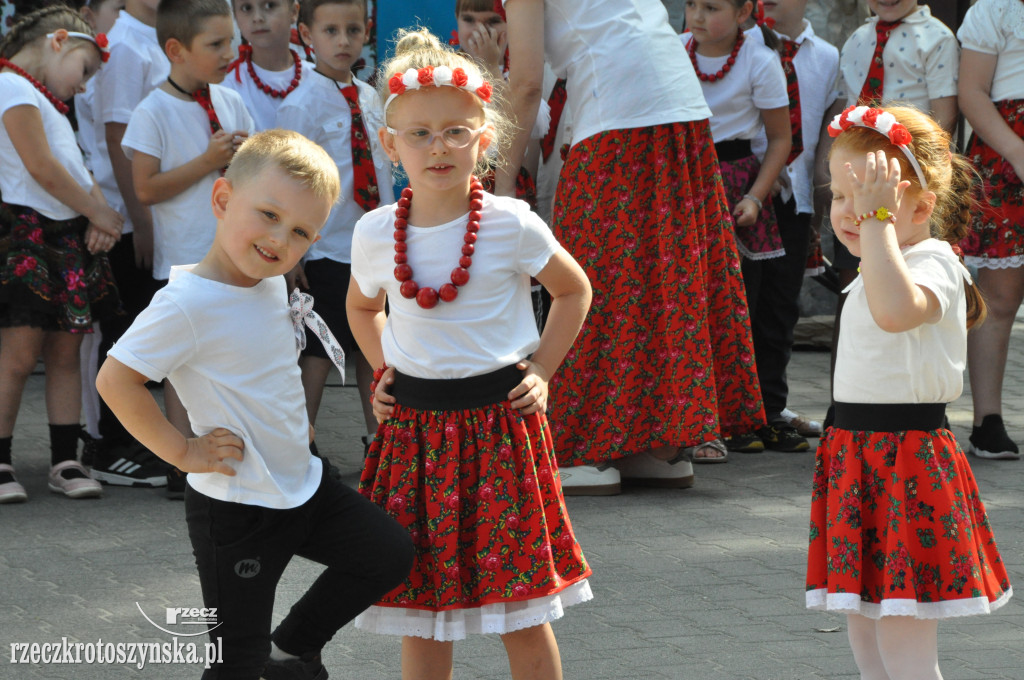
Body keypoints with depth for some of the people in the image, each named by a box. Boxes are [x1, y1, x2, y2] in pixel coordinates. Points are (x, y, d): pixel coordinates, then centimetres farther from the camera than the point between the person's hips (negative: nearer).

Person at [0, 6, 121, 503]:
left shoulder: (47, 104, 22)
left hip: (70, 239, 9)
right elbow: (42, 168, -15)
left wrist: (99, 216, -3)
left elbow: (78, 168, 16)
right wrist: (101, 213, -7)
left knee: (65, 352, 8)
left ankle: (65, 462, 10)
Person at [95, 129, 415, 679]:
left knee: (389, 553, 10)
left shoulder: (271, 280, 3)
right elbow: (114, 380, -24)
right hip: (237, 508, -8)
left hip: (303, 483, 8)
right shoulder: (187, 303, -23)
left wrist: (292, 422, 10)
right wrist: (181, 451, -19)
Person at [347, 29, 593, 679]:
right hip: (413, 429, 2)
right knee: (419, 610, 6)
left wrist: (541, 369, 2)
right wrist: (384, 372, 10)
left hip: (499, 423, -2)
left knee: (523, 614, 1)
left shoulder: (512, 224, -7)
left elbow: (574, 290, 10)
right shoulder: (375, 233, 0)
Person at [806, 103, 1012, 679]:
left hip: (907, 458, -10)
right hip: (856, 452, 10)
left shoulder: (932, 264, -17)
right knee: (865, 627, 15)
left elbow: (896, 310, -41)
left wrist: (878, 219, -37)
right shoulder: (878, 270, 15)